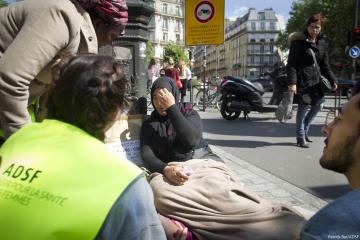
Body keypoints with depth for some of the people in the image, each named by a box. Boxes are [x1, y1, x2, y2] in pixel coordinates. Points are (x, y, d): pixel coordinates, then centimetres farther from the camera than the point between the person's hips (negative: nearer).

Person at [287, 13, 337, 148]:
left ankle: (304, 130, 32)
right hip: (302, 81, -7)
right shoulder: (299, 42, -8)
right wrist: (292, 82, -24)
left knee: (318, 106, 13)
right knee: (303, 108, -4)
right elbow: (291, 64, -14)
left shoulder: (322, 43, 11)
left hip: (315, 81, 7)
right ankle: (300, 138, 10)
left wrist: (332, 81, 8)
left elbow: (325, 65, 16)